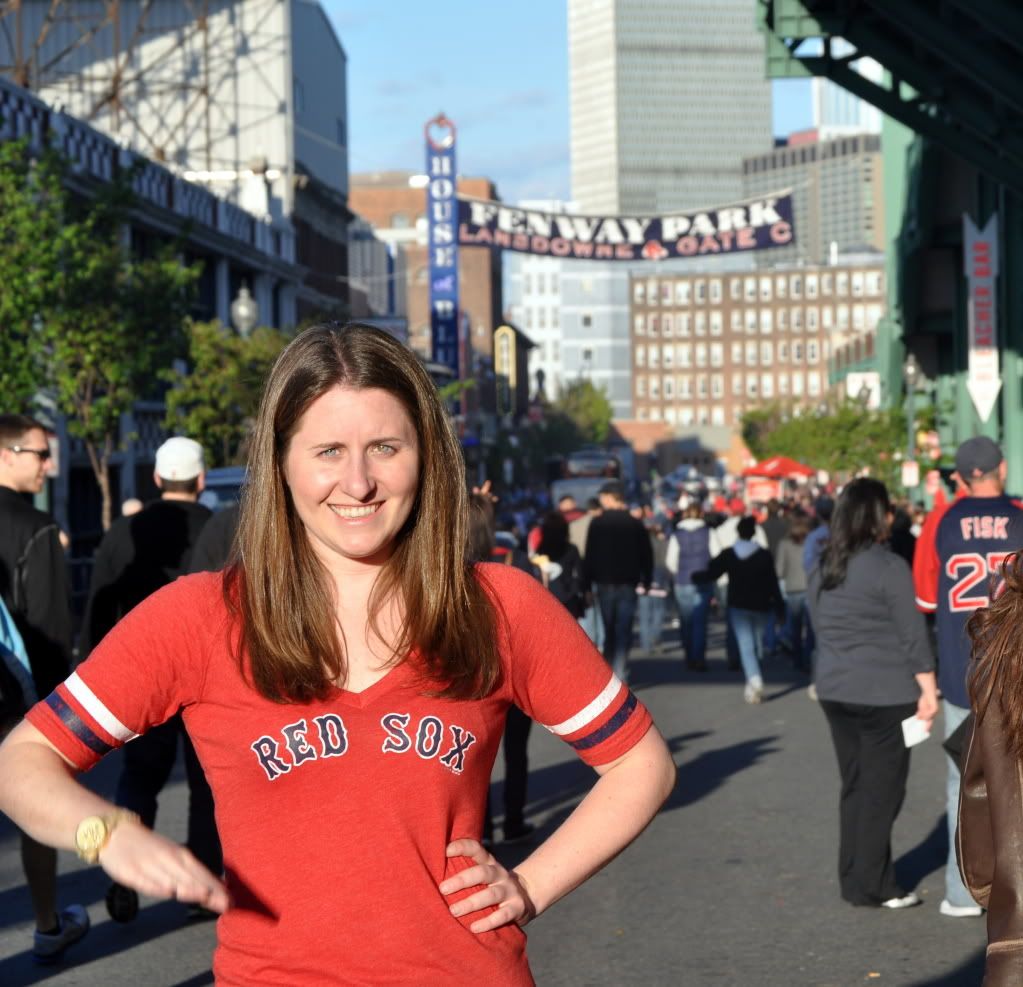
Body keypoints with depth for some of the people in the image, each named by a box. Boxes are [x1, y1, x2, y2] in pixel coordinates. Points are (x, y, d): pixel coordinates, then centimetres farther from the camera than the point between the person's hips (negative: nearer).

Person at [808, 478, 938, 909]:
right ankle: (872, 886, 4)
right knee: (882, 789, 1)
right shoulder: (889, 567, -13)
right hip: (885, 695, -7)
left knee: (854, 787, 14)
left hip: (835, 692, 7)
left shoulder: (821, 570, 9)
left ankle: (854, 881, 18)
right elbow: (912, 636, -13)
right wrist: (928, 690, -8)